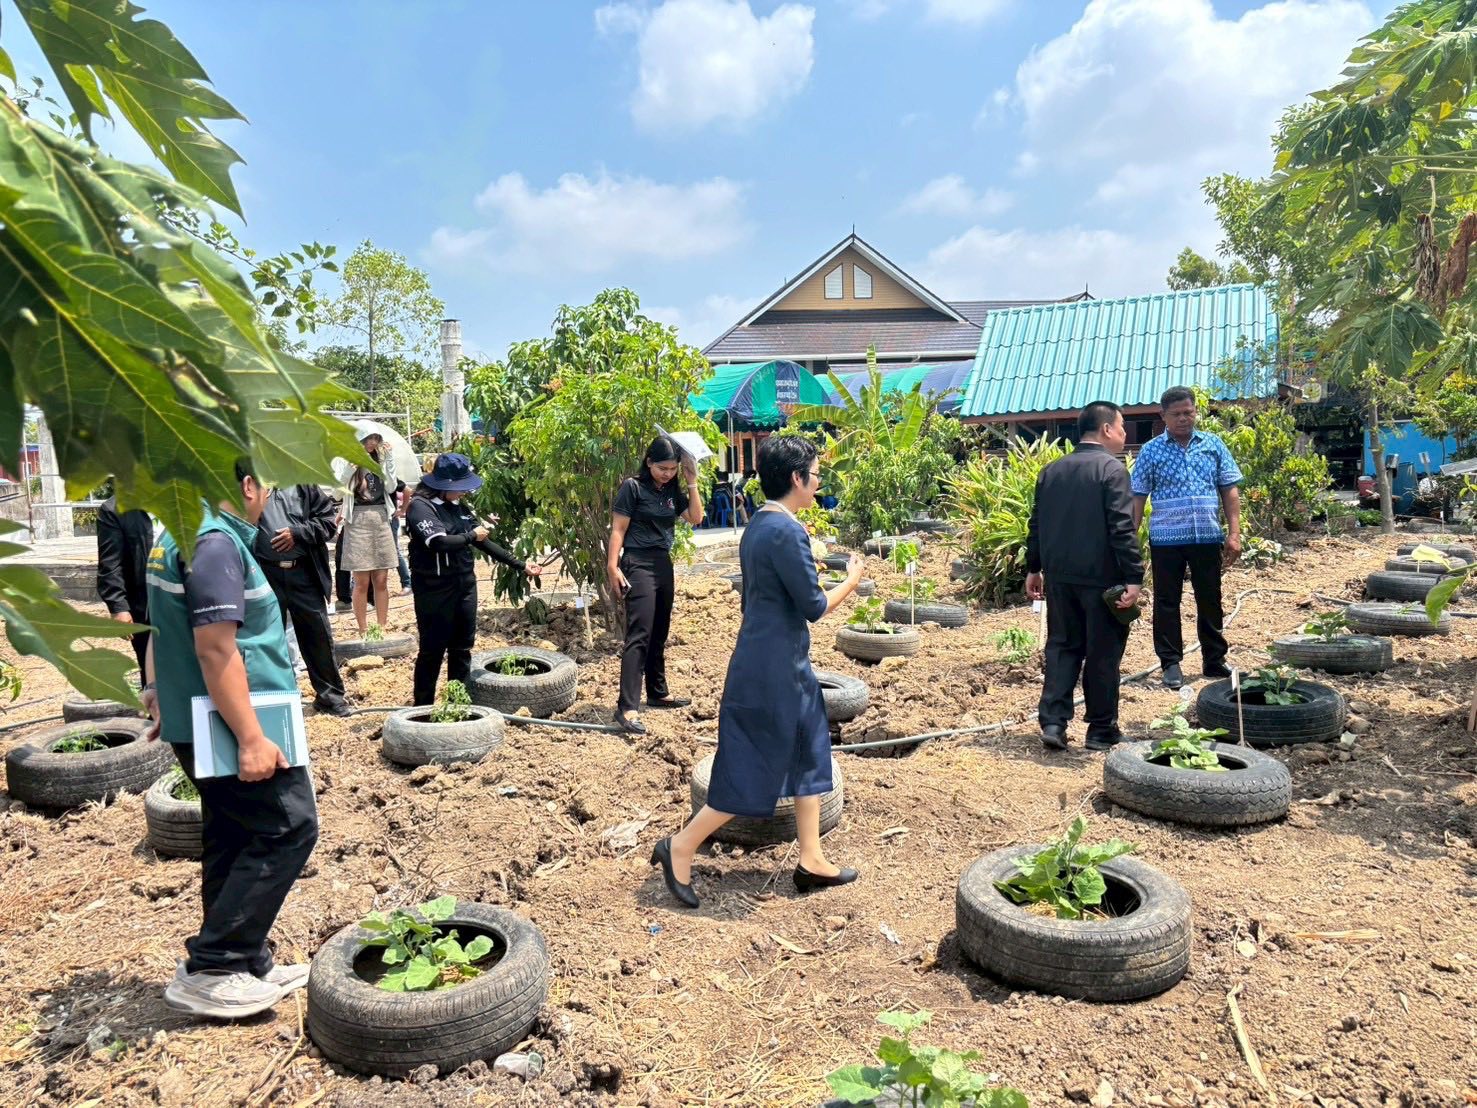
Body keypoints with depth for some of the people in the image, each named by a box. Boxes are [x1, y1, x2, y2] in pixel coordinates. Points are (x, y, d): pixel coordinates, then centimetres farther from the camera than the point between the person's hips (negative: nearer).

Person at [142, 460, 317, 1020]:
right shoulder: (217, 543, -19)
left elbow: (165, 632, 22)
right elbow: (216, 648, -25)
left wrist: (160, 693, 30)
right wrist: (251, 739, -25)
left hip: (193, 722, 10)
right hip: (228, 723, -10)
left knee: (233, 842, 15)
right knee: (289, 827, -4)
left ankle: (249, 966, 25)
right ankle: (207, 969, 0)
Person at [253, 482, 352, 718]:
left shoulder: (301, 483, 8)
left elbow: (329, 516, 5)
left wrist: (298, 533, -7)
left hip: (303, 572, 2)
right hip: (265, 574, -1)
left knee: (319, 634, 8)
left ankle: (329, 694, 22)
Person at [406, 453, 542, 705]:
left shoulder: (457, 506, 11)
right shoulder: (420, 506, -12)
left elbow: (483, 542, 15)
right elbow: (438, 542, -26)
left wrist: (520, 564, 14)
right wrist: (471, 536, -10)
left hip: (465, 584, 7)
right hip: (435, 589, -7)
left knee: (462, 648, 11)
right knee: (433, 650, 1)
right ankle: (423, 709, 13)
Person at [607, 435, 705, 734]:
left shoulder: (673, 490, 9)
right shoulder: (633, 487, -9)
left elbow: (695, 518, 3)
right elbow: (618, 530, -10)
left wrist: (692, 482, -2)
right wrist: (612, 567, -15)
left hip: (664, 564, 7)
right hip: (638, 565, -7)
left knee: (659, 634, 15)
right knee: (639, 635, -14)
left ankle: (658, 692, 29)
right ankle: (627, 708, -17)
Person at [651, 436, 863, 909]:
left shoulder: (758, 525, 9)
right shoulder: (787, 531, -21)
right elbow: (814, 607, -17)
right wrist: (851, 581, -2)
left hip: (784, 664, 10)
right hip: (774, 669, -10)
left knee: (809, 754, 15)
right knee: (753, 771, 0)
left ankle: (811, 860, 24)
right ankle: (681, 848, 12)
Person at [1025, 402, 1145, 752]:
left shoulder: (1051, 471, 9)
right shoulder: (1112, 469, -11)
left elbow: (1037, 524, 12)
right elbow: (1122, 529, -17)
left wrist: (1033, 569, 19)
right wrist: (1134, 578, -16)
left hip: (1059, 576, 6)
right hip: (1100, 578, -5)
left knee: (1062, 646, 13)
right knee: (1103, 653, 6)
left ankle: (1053, 722, 4)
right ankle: (1101, 729, 16)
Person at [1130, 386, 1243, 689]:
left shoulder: (1213, 444, 6)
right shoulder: (1151, 450, 1)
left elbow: (1229, 490, 6)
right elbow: (1137, 497, 1)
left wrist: (1234, 533, -1)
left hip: (1208, 537, 2)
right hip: (1166, 539, -2)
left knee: (1210, 601, 11)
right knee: (1167, 602, 4)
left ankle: (1215, 661, 24)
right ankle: (1171, 663, 14)